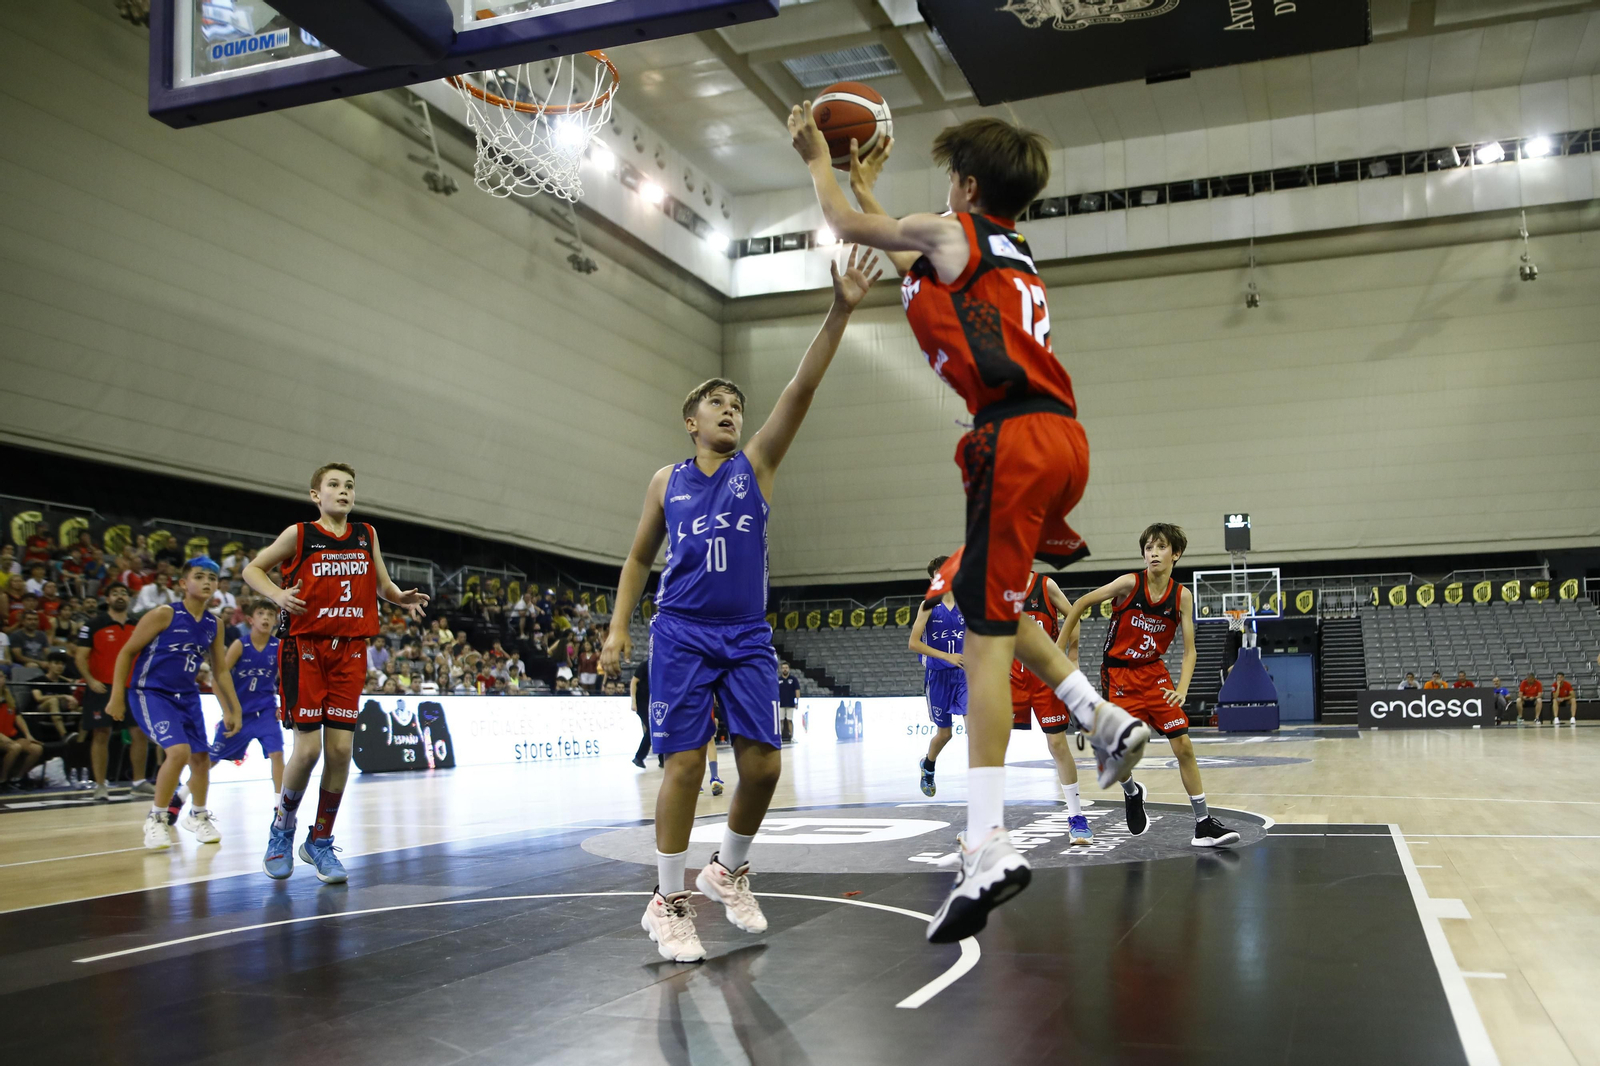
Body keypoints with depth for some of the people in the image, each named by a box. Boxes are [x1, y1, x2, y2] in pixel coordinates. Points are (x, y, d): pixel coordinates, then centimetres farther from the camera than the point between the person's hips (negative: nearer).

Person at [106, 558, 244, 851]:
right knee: (179, 751, -24)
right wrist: (116, 697, -11)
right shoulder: (164, 614, -13)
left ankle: (197, 815, 36)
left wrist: (233, 709, 12)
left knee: (201, 758, 11)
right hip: (150, 692, -6)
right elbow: (126, 652, -8)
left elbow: (220, 670, 13)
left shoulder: (214, 625, 4)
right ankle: (155, 819, -5)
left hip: (187, 697, 7)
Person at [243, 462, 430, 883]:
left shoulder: (367, 535, 8)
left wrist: (401, 598, -3)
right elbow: (252, 569, 7)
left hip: (349, 650, 3)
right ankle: (283, 825, 19)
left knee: (341, 748, -1)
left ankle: (321, 841, 15)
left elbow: (382, 583, 20)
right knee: (308, 747, -8)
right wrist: (277, 594, -13)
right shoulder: (299, 534, -2)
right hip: (304, 646, -3)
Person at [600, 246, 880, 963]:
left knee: (763, 763, -1)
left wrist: (840, 312, -19)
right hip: (682, 635, -1)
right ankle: (667, 901, 9)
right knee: (685, 764, -5)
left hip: (748, 636, 2)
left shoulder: (756, 464, 6)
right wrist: (617, 626, 4)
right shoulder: (667, 481, 8)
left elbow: (801, 391, -7)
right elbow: (639, 559, 16)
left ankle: (728, 871, 24)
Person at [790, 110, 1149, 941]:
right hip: (1061, 436, 8)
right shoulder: (1013, 255, 26)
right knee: (985, 601, 23)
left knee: (987, 634, -10)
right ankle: (1101, 716, 16)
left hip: (1016, 438, -8)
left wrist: (817, 158, 34)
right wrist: (866, 181, 53)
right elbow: (903, 256, 42)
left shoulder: (954, 234, 3)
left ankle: (988, 843, -14)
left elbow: (846, 227, 17)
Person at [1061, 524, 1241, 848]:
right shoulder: (1129, 584, -17)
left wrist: (1182, 688, -23)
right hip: (1118, 675, -3)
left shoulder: (1182, 597, -8)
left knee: (1183, 745, -4)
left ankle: (1204, 825, 4)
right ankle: (1132, 793, 29)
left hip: (1153, 673, 3)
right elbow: (1081, 603, -5)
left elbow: (1189, 650, -7)